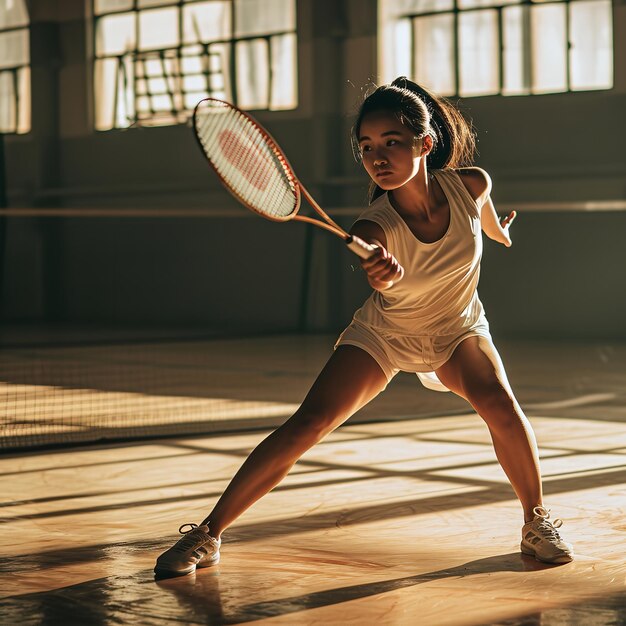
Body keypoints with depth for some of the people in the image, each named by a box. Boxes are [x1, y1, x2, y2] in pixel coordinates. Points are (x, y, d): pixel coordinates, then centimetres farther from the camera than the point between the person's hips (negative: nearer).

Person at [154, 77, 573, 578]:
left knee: (499, 404, -27)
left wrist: (500, 232, 25)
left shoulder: (470, 184, -24)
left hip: (458, 330, 2)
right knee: (309, 423, -18)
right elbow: (378, 266, -57)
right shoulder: (375, 229, -33)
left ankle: (537, 522, -3)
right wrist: (384, 275, -81)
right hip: (385, 333, -2)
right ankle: (208, 534, -9)